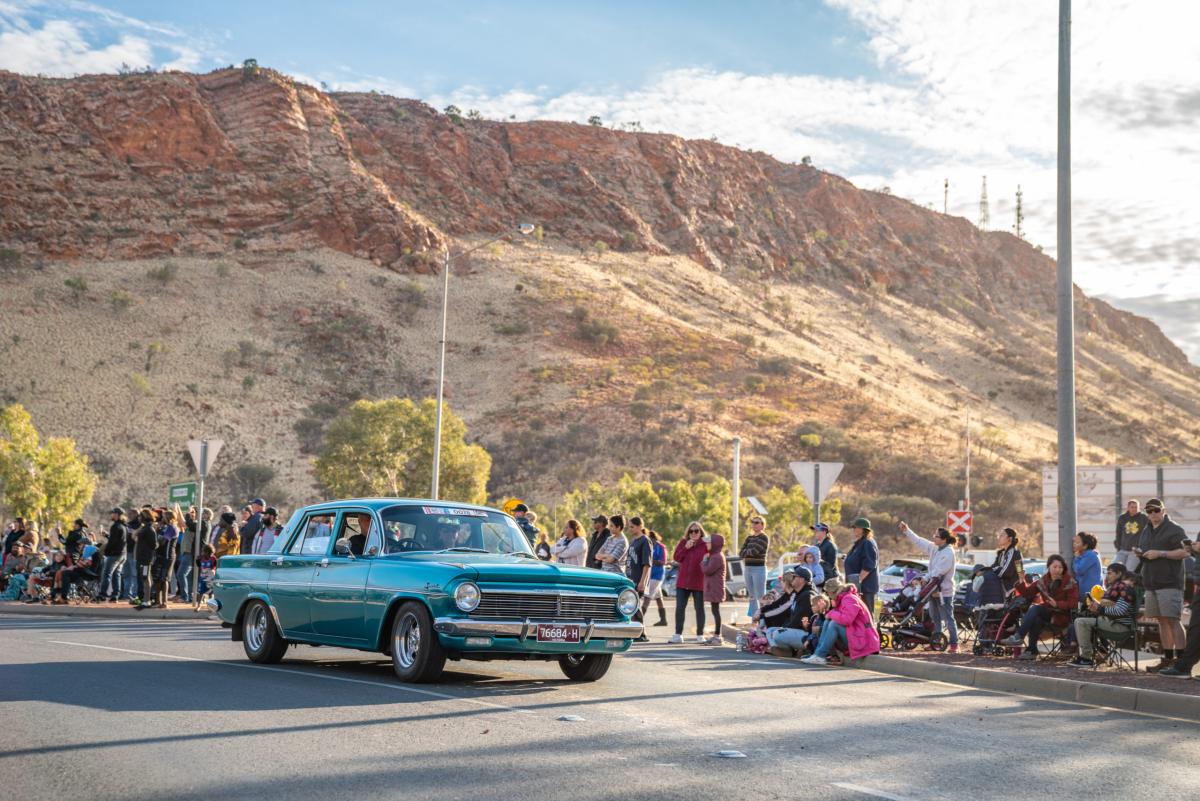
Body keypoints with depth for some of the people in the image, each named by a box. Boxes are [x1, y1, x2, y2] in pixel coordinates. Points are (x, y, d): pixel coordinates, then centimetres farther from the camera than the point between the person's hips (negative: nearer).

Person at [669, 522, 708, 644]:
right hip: (682, 581, 4)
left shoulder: (705, 544, -3)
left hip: (698, 583, -4)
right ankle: (678, 634, 11)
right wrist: (686, 548, -9)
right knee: (680, 608, 4)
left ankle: (700, 635, 14)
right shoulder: (683, 542, 9)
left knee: (699, 608, 6)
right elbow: (676, 557, 2)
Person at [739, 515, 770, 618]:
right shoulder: (749, 538, 16)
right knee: (752, 596, 11)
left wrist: (746, 552, 0)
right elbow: (741, 552, 6)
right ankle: (753, 617, 16)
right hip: (747, 568, 7)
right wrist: (750, 552, -12)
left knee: (760, 596, -8)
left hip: (759, 568, -7)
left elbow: (755, 551, -17)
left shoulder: (764, 538, -5)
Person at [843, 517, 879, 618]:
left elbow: (868, 566, -22)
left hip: (865, 586, -10)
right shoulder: (858, 543, 19)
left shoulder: (868, 543, -14)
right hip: (858, 586, 10)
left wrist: (859, 580, -24)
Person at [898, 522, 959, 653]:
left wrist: (924, 578, -20)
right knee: (935, 618, 15)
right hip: (934, 590, 9)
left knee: (948, 618, -6)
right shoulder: (934, 548, 9)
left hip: (944, 591, -9)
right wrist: (906, 531, 14)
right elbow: (919, 541, 17)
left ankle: (954, 644, -2)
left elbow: (938, 572, -23)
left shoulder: (948, 553, -17)